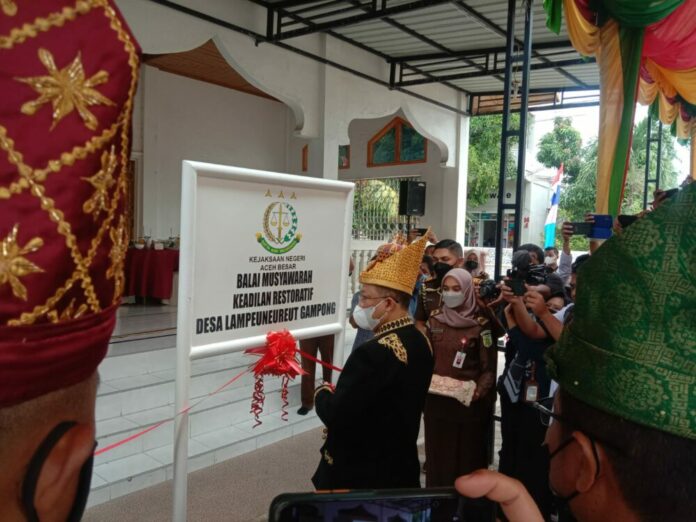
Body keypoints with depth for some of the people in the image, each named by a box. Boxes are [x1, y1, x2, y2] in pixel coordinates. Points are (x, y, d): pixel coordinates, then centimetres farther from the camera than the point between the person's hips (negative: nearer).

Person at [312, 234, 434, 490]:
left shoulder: (374, 353, -29)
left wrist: (322, 393, -8)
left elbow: (336, 417, -26)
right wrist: (340, 392, 3)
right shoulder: (420, 342, 0)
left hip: (357, 476, -8)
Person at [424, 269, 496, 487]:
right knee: (437, 454, 11)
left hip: (467, 402, -3)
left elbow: (489, 366, -5)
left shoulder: (480, 324, -5)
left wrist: (479, 391, -18)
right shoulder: (434, 320, 6)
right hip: (436, 400, 4)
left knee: (467, 456, 5)